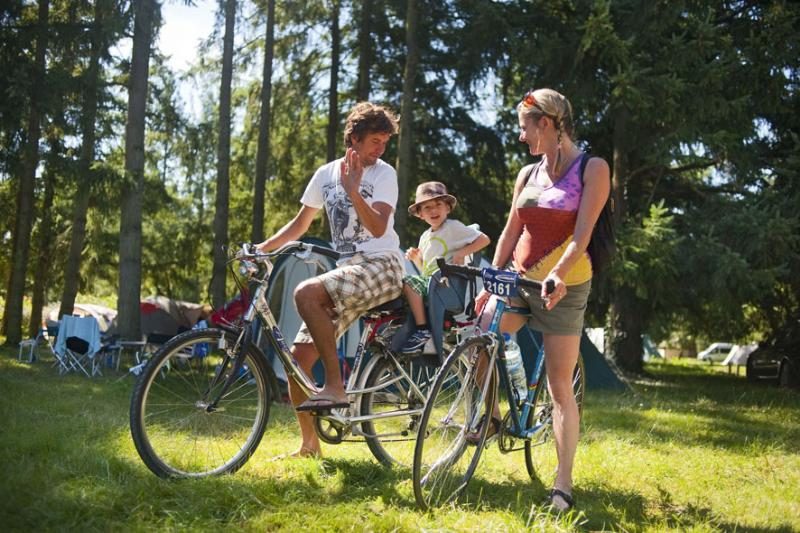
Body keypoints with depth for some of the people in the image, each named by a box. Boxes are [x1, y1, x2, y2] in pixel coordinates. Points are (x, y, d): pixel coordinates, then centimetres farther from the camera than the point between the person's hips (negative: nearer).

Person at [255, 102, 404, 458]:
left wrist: (353, 191, -27)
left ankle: (335, 385, -26)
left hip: (381, 267, -6)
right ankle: (309, 444, 10)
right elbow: (300, 223, 20)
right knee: (299, 356, -3)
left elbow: (377, 227, -15)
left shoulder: (384, 174, -2)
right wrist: (261, 249, 8)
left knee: (306, 292, -33)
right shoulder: (326, 174, 13)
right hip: (347, 271, 6)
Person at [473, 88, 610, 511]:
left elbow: (582, 234, -15)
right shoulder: (527, 174, 12)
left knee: (560, 388, -4)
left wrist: (557, 275, -30)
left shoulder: (592, 169, -5)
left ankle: (563, 483, 2)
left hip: (563, 287, -5)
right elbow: (510, 232, 13)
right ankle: (490, 415, 14)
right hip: (519, 281, 6)